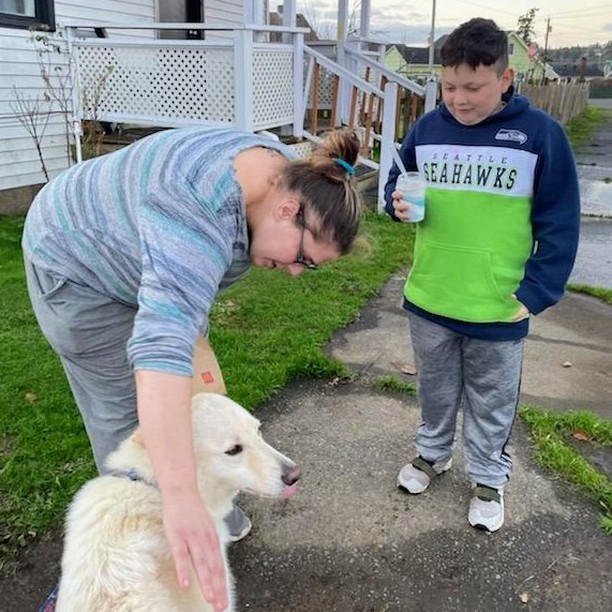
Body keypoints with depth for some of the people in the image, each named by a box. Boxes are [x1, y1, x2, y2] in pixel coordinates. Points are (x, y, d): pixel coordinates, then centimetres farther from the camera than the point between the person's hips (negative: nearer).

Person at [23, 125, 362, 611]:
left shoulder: (287, 176, -11)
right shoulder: (202, 208, -39)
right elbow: (162, 341, -50)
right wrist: (180, 498, -54)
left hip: (148, 263, 8)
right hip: (81, 266, -8)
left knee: (191, 392, 13)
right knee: (128, 411, -1)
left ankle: (209, 510, 29)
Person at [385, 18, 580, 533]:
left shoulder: (540, 134, -11)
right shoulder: (427, 128, -2)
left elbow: (559, 226, -7)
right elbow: (395, 184, 12)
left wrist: (536, 294, -12)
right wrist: (398, 203, -12)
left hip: (497, 310, -3)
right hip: (428, 301, 3)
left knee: (491, 401, 15)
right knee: (436, 390, 22)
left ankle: (488, 478, 36)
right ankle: (433, 453, 45)